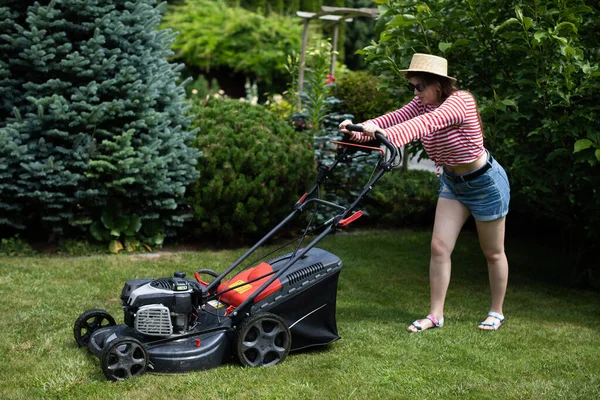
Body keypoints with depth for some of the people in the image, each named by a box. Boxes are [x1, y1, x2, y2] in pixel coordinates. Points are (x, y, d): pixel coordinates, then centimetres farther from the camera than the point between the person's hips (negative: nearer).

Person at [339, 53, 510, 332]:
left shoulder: (460, 102, -28)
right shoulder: (423, 103, -5)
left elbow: (427, 123, -45)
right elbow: (395, 118, -20)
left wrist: (386, 135, -60)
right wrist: (359, 130, -38)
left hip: (486, 183, -7)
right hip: (452, 181, 7)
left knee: (493, 253, 8)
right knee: (439, 247, -2)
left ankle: (496, 313, 25)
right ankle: (435, 315, 5)